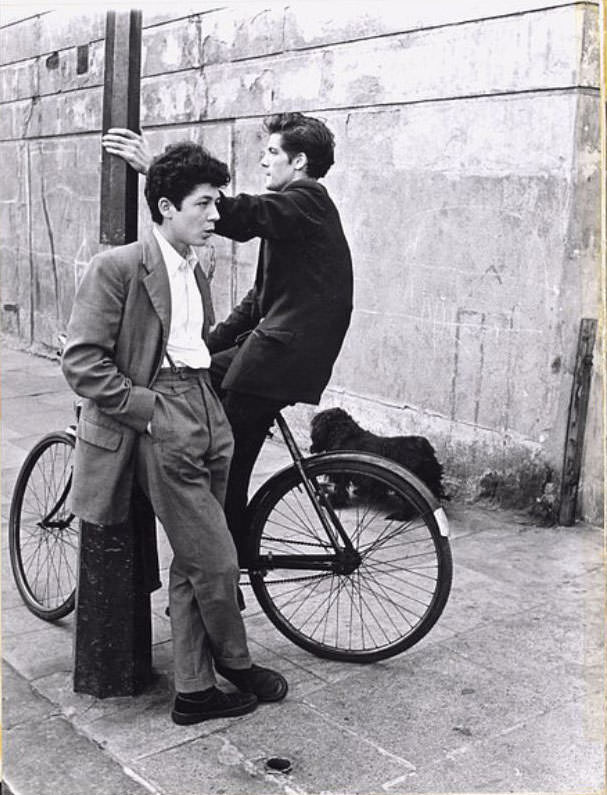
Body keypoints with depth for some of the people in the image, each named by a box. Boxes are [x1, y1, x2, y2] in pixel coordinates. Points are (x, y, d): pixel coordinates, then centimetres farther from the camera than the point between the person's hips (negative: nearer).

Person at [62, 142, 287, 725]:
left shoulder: (194, 272, 16)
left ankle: (194, 691, 25)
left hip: (205, 420, 8)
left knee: (192, 566, 13)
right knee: (217, 564, -2)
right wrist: (150, 410, -15)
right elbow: (81, 362, -12)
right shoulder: (117, 266, -8)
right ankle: (236, 664, 25)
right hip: (163, 432, -8)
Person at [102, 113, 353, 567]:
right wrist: (209, 344, 13)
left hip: (283, 354, -10)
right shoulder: (296, 207, 21)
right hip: (275, 343, 10)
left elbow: (238, 215, -29)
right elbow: (262, 295, 20)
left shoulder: (305, 202, -10)